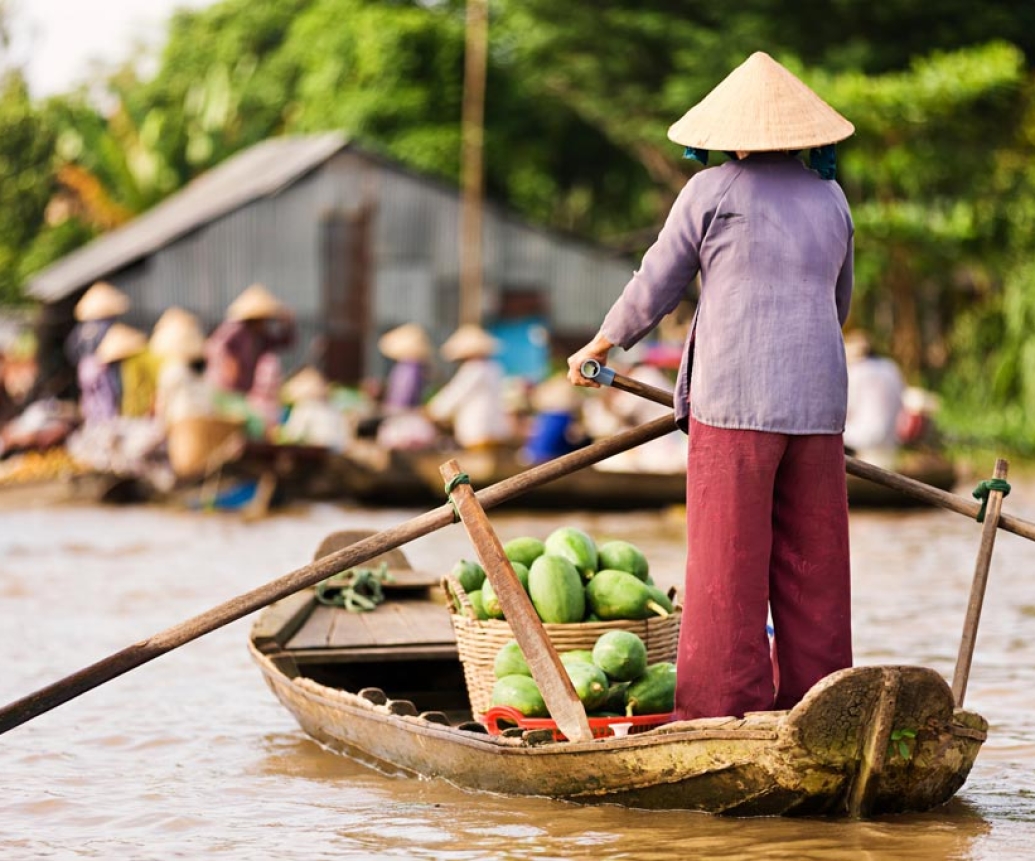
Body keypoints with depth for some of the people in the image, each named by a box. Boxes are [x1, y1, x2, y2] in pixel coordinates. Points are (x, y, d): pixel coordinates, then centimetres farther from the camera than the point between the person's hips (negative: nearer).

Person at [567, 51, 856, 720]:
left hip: (734, 401, -4)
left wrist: (598, 347, 20)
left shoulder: (711, 191, 0)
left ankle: (726, 712, -4)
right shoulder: (831, 198, 15)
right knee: (811, 566, 8)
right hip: (818, 402, 5)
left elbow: (654, 289, 4)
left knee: (728, 566, -2)